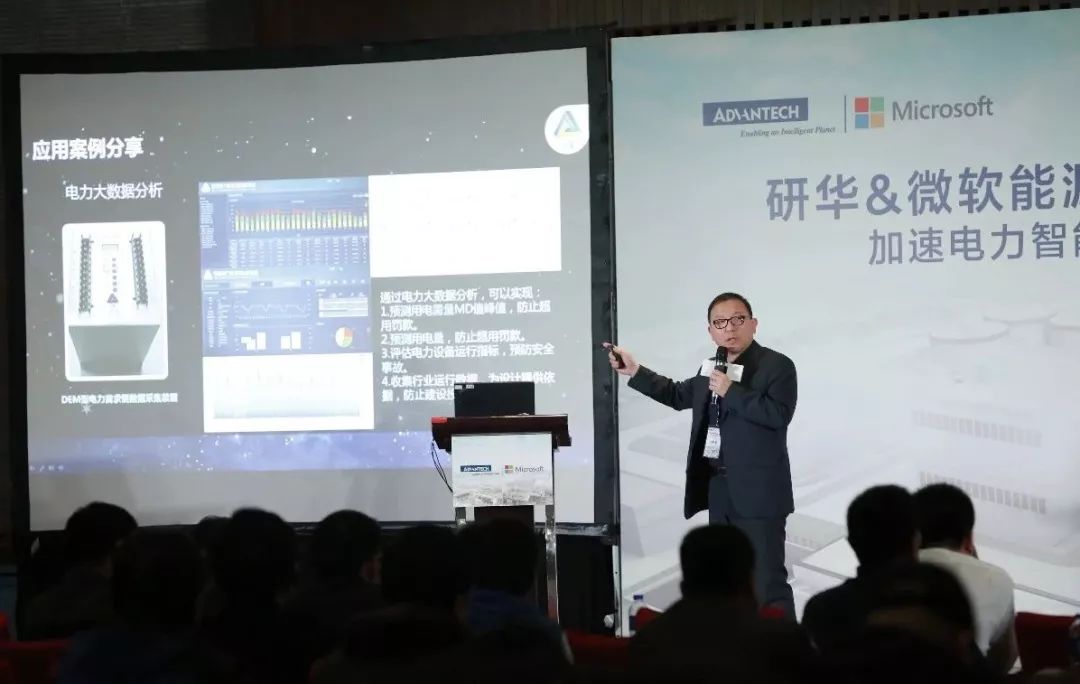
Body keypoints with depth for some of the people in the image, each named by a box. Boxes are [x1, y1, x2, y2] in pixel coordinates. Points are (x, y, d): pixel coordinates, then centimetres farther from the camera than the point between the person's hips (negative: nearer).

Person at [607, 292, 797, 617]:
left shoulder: (777, 365, -8)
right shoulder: (712, 369, 15)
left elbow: (779, 414, -23)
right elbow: (678, 395, 30)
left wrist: (731, 391, -22)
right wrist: (635, 372, 23)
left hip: (758, 492, -8)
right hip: (719, 491, 8)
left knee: (767, 581, -10)